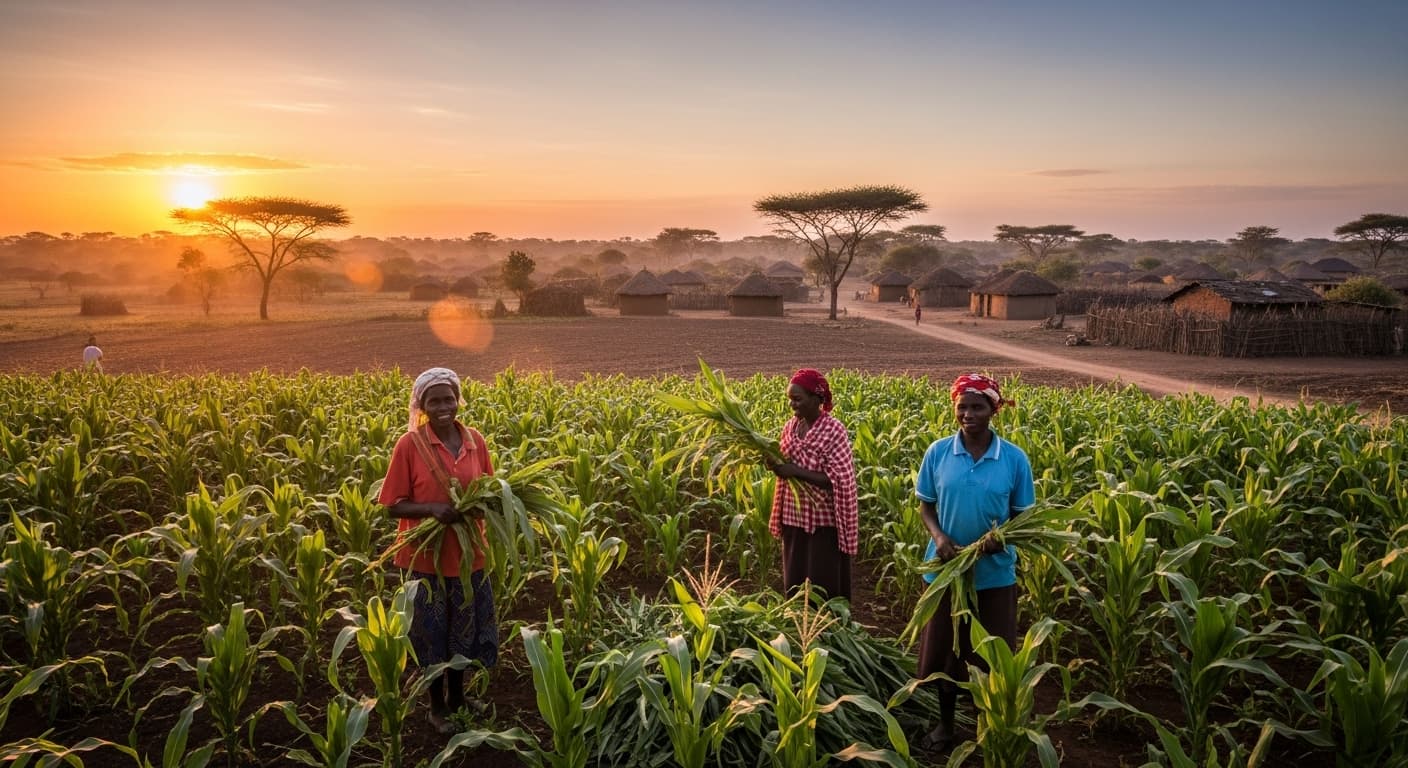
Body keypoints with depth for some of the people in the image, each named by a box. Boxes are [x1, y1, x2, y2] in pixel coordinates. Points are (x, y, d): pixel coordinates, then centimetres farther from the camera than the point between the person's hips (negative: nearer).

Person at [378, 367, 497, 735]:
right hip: (427, 555, -4)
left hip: (467, 552, 4)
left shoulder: (475, 441, -2)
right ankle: (437, 706, 29)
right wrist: (432, 508, -27)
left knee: (464, 627, 17)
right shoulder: (409, 445, -13)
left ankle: (457, 695, 39)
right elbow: (394, 505, -10)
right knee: (433, 631, 10)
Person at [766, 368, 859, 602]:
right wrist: (776, 465, -6)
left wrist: (795, 471, -24)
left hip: (824, 521, -6)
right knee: (794, 581, 12)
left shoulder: (833, 429, -14)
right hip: (794, 517, 6)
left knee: (823, 586, 0)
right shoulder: (790, 426, 5)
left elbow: (838, 481, -19)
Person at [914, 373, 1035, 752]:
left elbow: (1023, 516, 0)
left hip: (995, 573, -1)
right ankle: (945, 723, 34)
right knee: (944, 648, 14)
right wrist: (938, 536, -18)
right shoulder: (937, 453, -6)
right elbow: (925, 506, 2)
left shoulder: (1015, 459, -7)